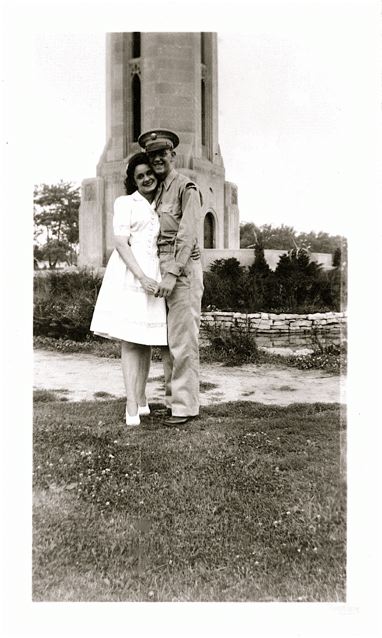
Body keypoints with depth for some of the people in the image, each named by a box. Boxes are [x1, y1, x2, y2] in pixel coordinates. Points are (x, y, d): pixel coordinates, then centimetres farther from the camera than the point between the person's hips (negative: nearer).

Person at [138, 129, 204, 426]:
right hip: (163, 270, 9)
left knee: (183, 340, -6)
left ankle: (185, 406, 1)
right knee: (167, 340, 11)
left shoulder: (187, 187, -5)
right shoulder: (158, 192, 20)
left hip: (183, 270, -8)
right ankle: (173, 398, 20)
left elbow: (188, 235, -15)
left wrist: (172, 274, -22)